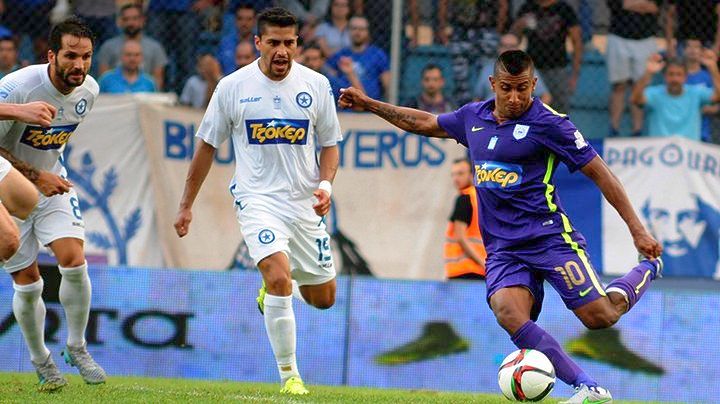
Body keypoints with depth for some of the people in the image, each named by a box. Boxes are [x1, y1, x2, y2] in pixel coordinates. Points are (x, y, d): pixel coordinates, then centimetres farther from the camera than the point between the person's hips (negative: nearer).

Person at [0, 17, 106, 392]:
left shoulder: (89, 90, -8)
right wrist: (35, 175, -25)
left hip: (53, 183, 4)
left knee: (74, 262, -15)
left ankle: (76, 348, 5)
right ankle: (40, 362, 21)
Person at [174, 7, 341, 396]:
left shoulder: (315, 85, 1)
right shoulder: (233, 87, -3)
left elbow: (330, 144, 11)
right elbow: (207, 146, 7)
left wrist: (325, 185, -9)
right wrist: (186, 206, 9)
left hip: (304, 202, 3)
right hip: (257, 198, -3)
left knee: (323, 298, 9)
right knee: (279, 278, -25)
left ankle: (275, 284, 43)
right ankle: (288, 374, -13)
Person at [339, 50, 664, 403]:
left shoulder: (547, 123, -7)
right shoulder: (473, 117, 10)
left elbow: (599, 173, -4)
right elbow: (426, 123, 30)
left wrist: (638, 230, -7)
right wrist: (369, 104, 30)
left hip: (549, 237, -4)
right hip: (502, 247, 5)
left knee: (600, 316, -13)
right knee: (507, 311, -26)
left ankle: (647, 270, 22)